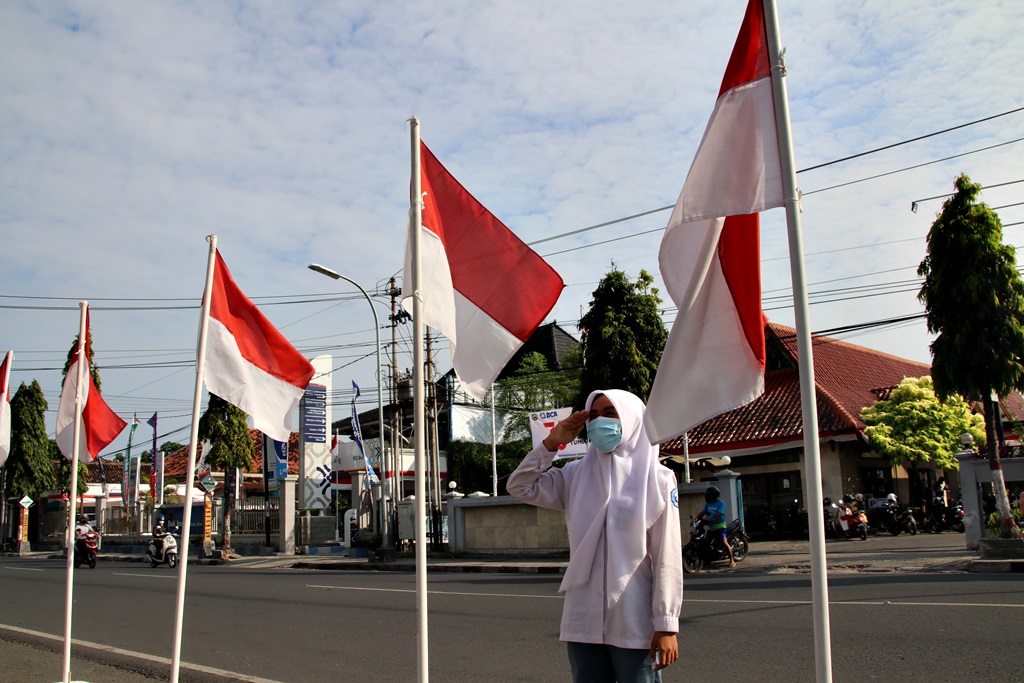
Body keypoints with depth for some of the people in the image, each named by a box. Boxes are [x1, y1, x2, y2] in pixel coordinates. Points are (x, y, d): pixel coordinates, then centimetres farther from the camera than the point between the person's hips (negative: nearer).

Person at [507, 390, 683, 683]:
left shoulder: (657, 479, -3)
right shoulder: (576, 475, 8)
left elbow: (667, 557, -6)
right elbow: (519, 487, 6)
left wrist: (667, 625, -10)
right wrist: (552, 443, -2)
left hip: (635, 626, -3)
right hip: (583, 623, 4)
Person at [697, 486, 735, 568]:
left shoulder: (721, 503, -10)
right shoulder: (708, 504, 12)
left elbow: (719, 515, -22)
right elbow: (702, 513, 12)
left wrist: (710, 519, -34)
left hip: (719, 526, -8)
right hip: (711, 527, 8)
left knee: (724, 542, -17)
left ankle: (732, 560, -11)